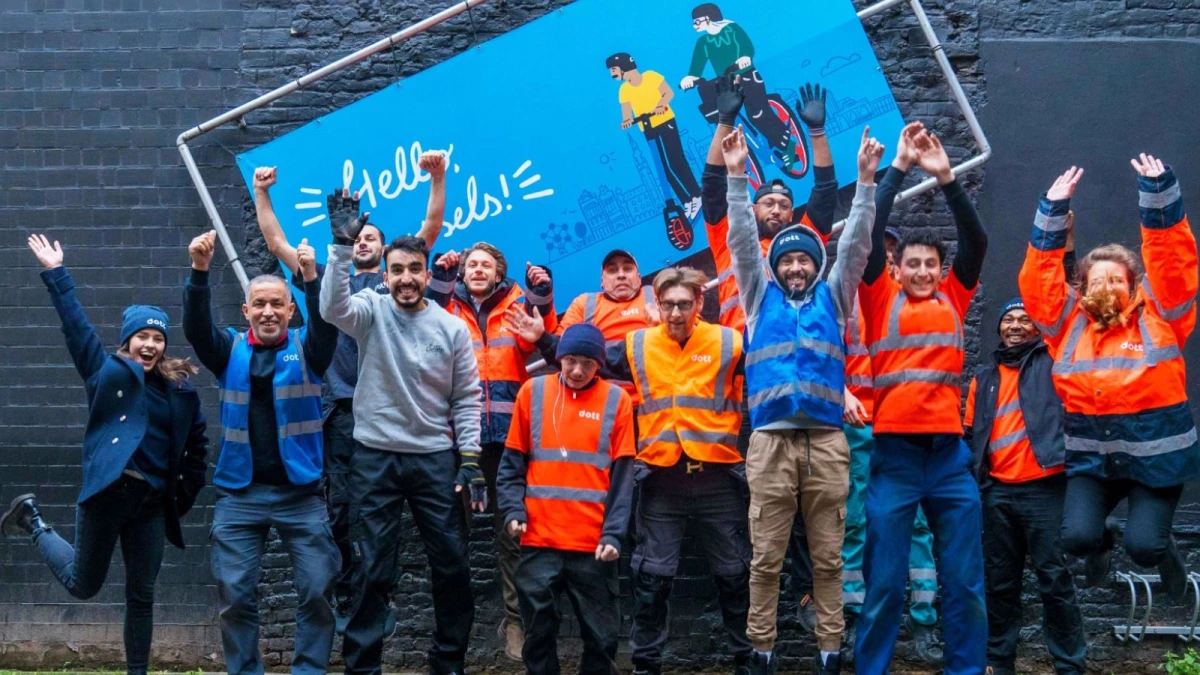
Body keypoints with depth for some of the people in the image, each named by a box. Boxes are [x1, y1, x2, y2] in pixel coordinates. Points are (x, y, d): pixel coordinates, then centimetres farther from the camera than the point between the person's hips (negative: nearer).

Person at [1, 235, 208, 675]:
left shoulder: (179, 387, 8)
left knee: (142, 595, 8)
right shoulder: (107, 372, 1)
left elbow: (196, 442, 12)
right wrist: (55, 273, -8)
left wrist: (187, 495, 8)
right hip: (107, 492, -3)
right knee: (83, 584, 11)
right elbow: (76, 325, -4)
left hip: (153, 500, 3)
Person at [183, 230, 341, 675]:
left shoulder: (307, 349, 4)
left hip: (300, 492, -1)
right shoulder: (230, 350, 7)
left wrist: (311, 276, -33)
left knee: (317, 590, -1)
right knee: (234, 595, 2)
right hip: (239, 494, 1)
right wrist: (199, 271, -26)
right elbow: (195, 326, -9)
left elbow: (327, 323, -15)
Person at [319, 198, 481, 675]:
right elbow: (332, 307, -24)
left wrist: (470, 460, -3)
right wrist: (343, 245, -32)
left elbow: (466, 400, 4)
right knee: (374, 567, 4)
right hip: (376, 456, -2)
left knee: (452, 563, 6)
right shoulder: (372, 312, -2)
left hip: (435, 457, 2)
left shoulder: (452, 328, 1)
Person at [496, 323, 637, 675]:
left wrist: (613, 534, -8)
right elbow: (512, 460, 9)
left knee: (602, 634, 6)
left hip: (594, 541, -1)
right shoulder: (532, 392, 6)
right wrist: (513, 510, -5)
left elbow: (622, 475, 0)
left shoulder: (616, 400, 2)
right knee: (539, 631, 7)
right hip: (539, 537, 1)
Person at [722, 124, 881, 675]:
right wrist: (736, 177, -1)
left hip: (826, 442, 1)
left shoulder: (833, 298, 16)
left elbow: (855, 244, 8)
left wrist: (866, 180, 0)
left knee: (827, 557, 5)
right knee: (766, 557, 3)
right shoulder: (761, 297, 15)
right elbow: (742, 240, 8)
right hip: (771, 442, 0)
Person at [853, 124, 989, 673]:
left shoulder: (952, 298, 13)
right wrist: (897, 169, -3)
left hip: (949, 451, 3)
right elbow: (869, 233, -1)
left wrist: (946, 178, -3)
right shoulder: (881, 299, 7)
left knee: (964, 581, 6)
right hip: (894, 452, -2)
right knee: (885, 582, 1)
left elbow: (976, 241, 5)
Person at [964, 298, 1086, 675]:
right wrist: (973, 473, 13)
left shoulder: (1052, 363, 6)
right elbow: (971, 434, 21)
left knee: (1054, 580, -3)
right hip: (997, 491, 4)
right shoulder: (984, 378, 18)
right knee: (1000, 582, 11)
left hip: (1043, 488, -4)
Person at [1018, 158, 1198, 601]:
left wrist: (1158, 191, -14)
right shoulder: (1069, 322, 5)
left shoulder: (1159, 315, 1)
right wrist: (1053, 210, -4)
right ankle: (1102, 545, 26)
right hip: (1091, 458, 2)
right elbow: (1039, 279, 1)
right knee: (1076, 537, -14)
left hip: (1155, 453, -2)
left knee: (1143, 544, -11)